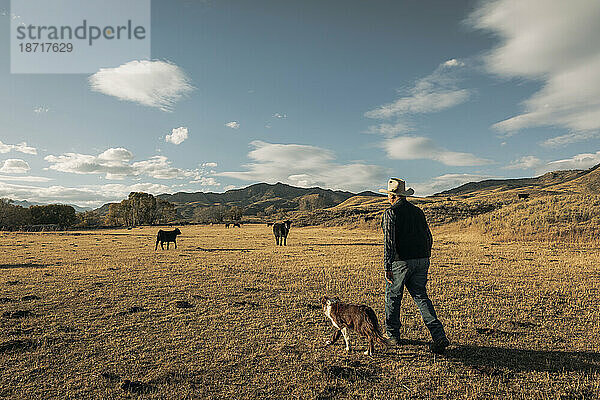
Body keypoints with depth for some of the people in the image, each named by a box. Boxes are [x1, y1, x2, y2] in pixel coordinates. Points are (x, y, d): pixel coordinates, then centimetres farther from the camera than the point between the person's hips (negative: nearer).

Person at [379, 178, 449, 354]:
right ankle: (439, 336, -1)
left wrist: (387, 268, -14)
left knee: (393, 296, 12)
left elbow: (389, 242, -16)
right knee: (421, 296, 11)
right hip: (421, 260, 6)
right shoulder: (418, 211, 12)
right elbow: (429, 238, 15)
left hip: (400, 261, -6)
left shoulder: (391, 213, -9)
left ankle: (392, 334, 25)